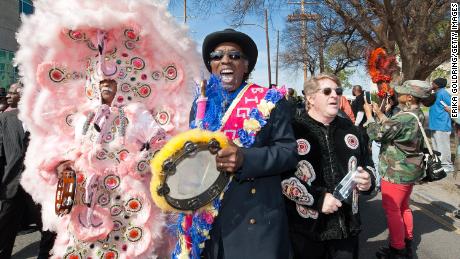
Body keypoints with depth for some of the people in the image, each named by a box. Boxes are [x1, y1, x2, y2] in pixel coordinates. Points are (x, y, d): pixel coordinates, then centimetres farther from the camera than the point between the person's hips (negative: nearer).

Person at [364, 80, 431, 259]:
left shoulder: (405, 118, -26)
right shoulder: (418, 115, 5)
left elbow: (377, 134, -22)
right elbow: (392, 127, 11)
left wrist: (369, 114, -10)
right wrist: (379, 113, 9)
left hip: (396, 172, -10)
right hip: (409, 170, 10)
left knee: (392, 210, 3)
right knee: (403, 207, 21)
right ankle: (407, 242, 34)